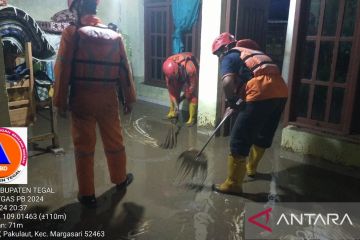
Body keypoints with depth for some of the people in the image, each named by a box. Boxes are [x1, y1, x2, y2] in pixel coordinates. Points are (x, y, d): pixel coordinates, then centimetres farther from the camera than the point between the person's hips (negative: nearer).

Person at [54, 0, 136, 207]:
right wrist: (129, 98, 13)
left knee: (84, 147, 7)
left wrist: (60, 101, 0)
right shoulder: (114, 36, 4)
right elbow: (124, 69, 6)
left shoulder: (72, 33, -6)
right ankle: (120, 179, 35)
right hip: (108, 97, 3)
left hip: (81, 98, -2)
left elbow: (63, 69, -7)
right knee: (114, 141, 16)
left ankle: (87, 194, 17)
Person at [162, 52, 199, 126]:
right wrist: (175, 103, -23)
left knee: (192, 95, -11)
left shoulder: (190, 68, -45)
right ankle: (173, 112, 18)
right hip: (180, 73, 4)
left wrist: (181, 98, -19)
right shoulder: (169, 68, -32)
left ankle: (192, 118, -1)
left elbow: (192, 86, -28)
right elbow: (170, 87, -21)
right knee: (174, 91, 0)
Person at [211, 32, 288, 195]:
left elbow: (228, 82, -13)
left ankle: (233, 184, 9)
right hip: (281, 92, 9)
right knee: (264, 135, 24)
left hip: (262, 94, -9)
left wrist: (231, 101, 4)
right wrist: (238, 100, 30)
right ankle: (251, 168, 45)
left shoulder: (229, 57, 7)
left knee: (239, 139, 2)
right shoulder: (251, 52, 31)